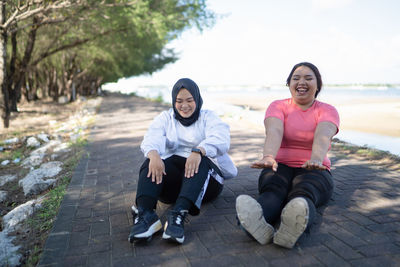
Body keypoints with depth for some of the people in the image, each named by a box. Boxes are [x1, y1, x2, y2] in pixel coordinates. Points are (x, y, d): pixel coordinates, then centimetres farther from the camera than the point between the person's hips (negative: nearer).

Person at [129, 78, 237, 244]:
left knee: (201, 162, -33)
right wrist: (153, 154, -31)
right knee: (151, 162, -26)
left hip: (206, 179, -2)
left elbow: (221, 139, -12)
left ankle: (178, 215, -49)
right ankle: (145, 215, -44)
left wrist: (198, 151, -34)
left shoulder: (208, 117, 11)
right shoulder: (165, 118, 17)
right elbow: (152, 138, -5)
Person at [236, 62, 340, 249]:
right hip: (280, 168, 1)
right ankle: (259, 223, -65)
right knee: (272, 190, -34)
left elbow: (323, 135, -20)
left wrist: (316, 159, -43)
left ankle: (293, 226, -67)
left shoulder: (328, 111, 5)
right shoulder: (278, 106, 6)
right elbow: (274, 132, -17)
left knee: (304, 193, -35)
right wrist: (268, 156, -41)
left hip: (314, 171, 0)